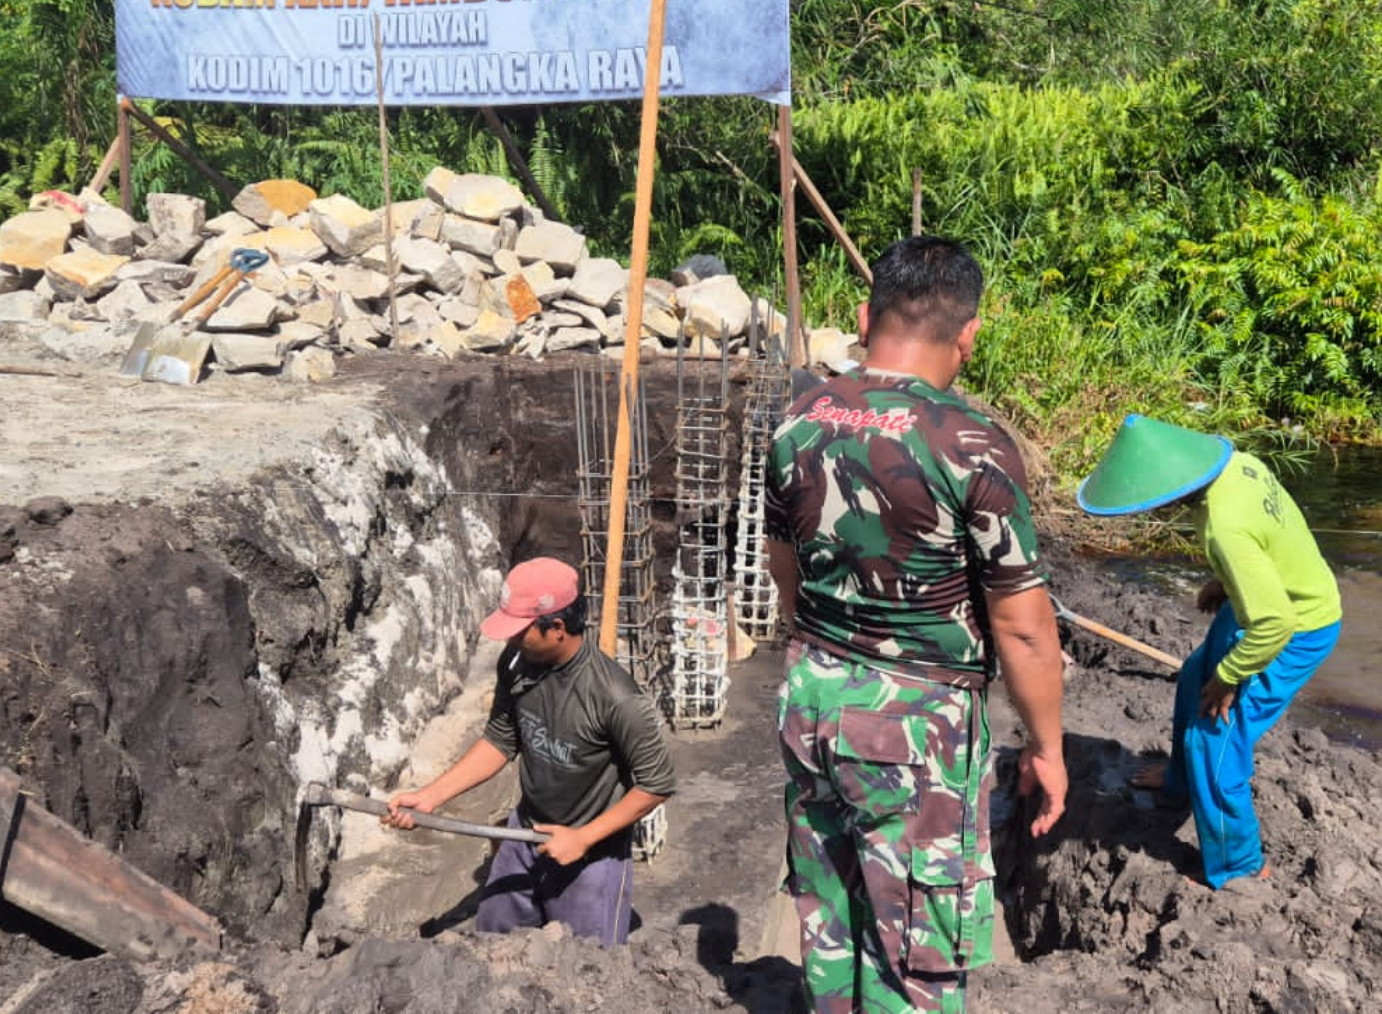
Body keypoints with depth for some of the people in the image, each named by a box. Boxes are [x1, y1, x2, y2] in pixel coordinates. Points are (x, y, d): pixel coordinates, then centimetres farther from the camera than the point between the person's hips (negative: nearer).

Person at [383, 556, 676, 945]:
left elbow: (657, 784, -21)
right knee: (492, 938, 24)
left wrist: (582, 838, -21)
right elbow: (500, 742, 1)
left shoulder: (614, 698, -31)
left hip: (592, 856, -6)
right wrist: (429, 796, -6)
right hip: (525, 838, 6)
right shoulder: (516, 664, -13)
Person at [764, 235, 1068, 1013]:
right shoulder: (971, 446, -19)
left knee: (830, 918, 21)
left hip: (811, 698, 6)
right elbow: (1023, 627, -14)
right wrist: (1048, 746, -1)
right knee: (916, 951, 8)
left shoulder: (799, 424, -1)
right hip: (916, 721, -6)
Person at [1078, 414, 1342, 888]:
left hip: (1292, 632, -10)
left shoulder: (1225, 528, -37)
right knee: (1195, 682, 28)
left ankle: (1238, 869, 17)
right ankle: (1184, 780, 54)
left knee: (1215, 738, -2)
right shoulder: (1233, 462, -11)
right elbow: (1272, 530, 9)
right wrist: (1222, 583, 13)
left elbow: (1274, 621, -34)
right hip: (1288, 597, 10)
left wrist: (1228, 677, -19)